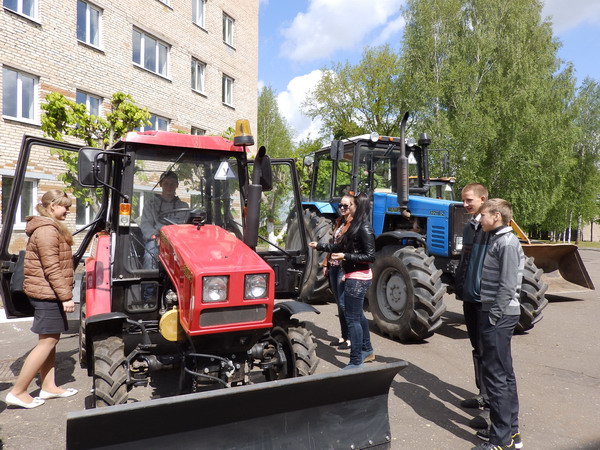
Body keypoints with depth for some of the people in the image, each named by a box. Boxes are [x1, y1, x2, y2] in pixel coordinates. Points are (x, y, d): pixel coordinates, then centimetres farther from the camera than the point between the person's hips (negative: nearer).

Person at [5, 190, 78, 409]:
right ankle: (17, 392, 4)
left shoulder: (50, 228, 16)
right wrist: (66, 296, -22)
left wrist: (62, 294, 21)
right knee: (47, 342, -3)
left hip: (47, 293, 10)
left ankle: (48, 386, 22)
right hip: (48, 293, -10)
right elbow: (52, 268, -22)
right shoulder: (46, 230, -17)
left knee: (51, 340, 14)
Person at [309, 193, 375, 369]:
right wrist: (319, 246, 17)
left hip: (358, 278, -10)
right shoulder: (355, 226, 10)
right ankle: (367, 350, 37)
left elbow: (370, 256, -20)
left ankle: (356, 362, 4)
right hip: (353, 277, 10)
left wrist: (345, 257, -23)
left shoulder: (365, 229, -17)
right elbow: (341, 246, 17)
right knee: (358, 315, 21)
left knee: (352, 319, -5)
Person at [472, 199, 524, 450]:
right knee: (504, 374, 16)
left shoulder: (507, 243, -15)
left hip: (499, 316, -10)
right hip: (494, 314, 10)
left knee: (496, 375, -4)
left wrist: (494, 316, -17)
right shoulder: (497, 240, 14)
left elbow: (508, 285, -20)